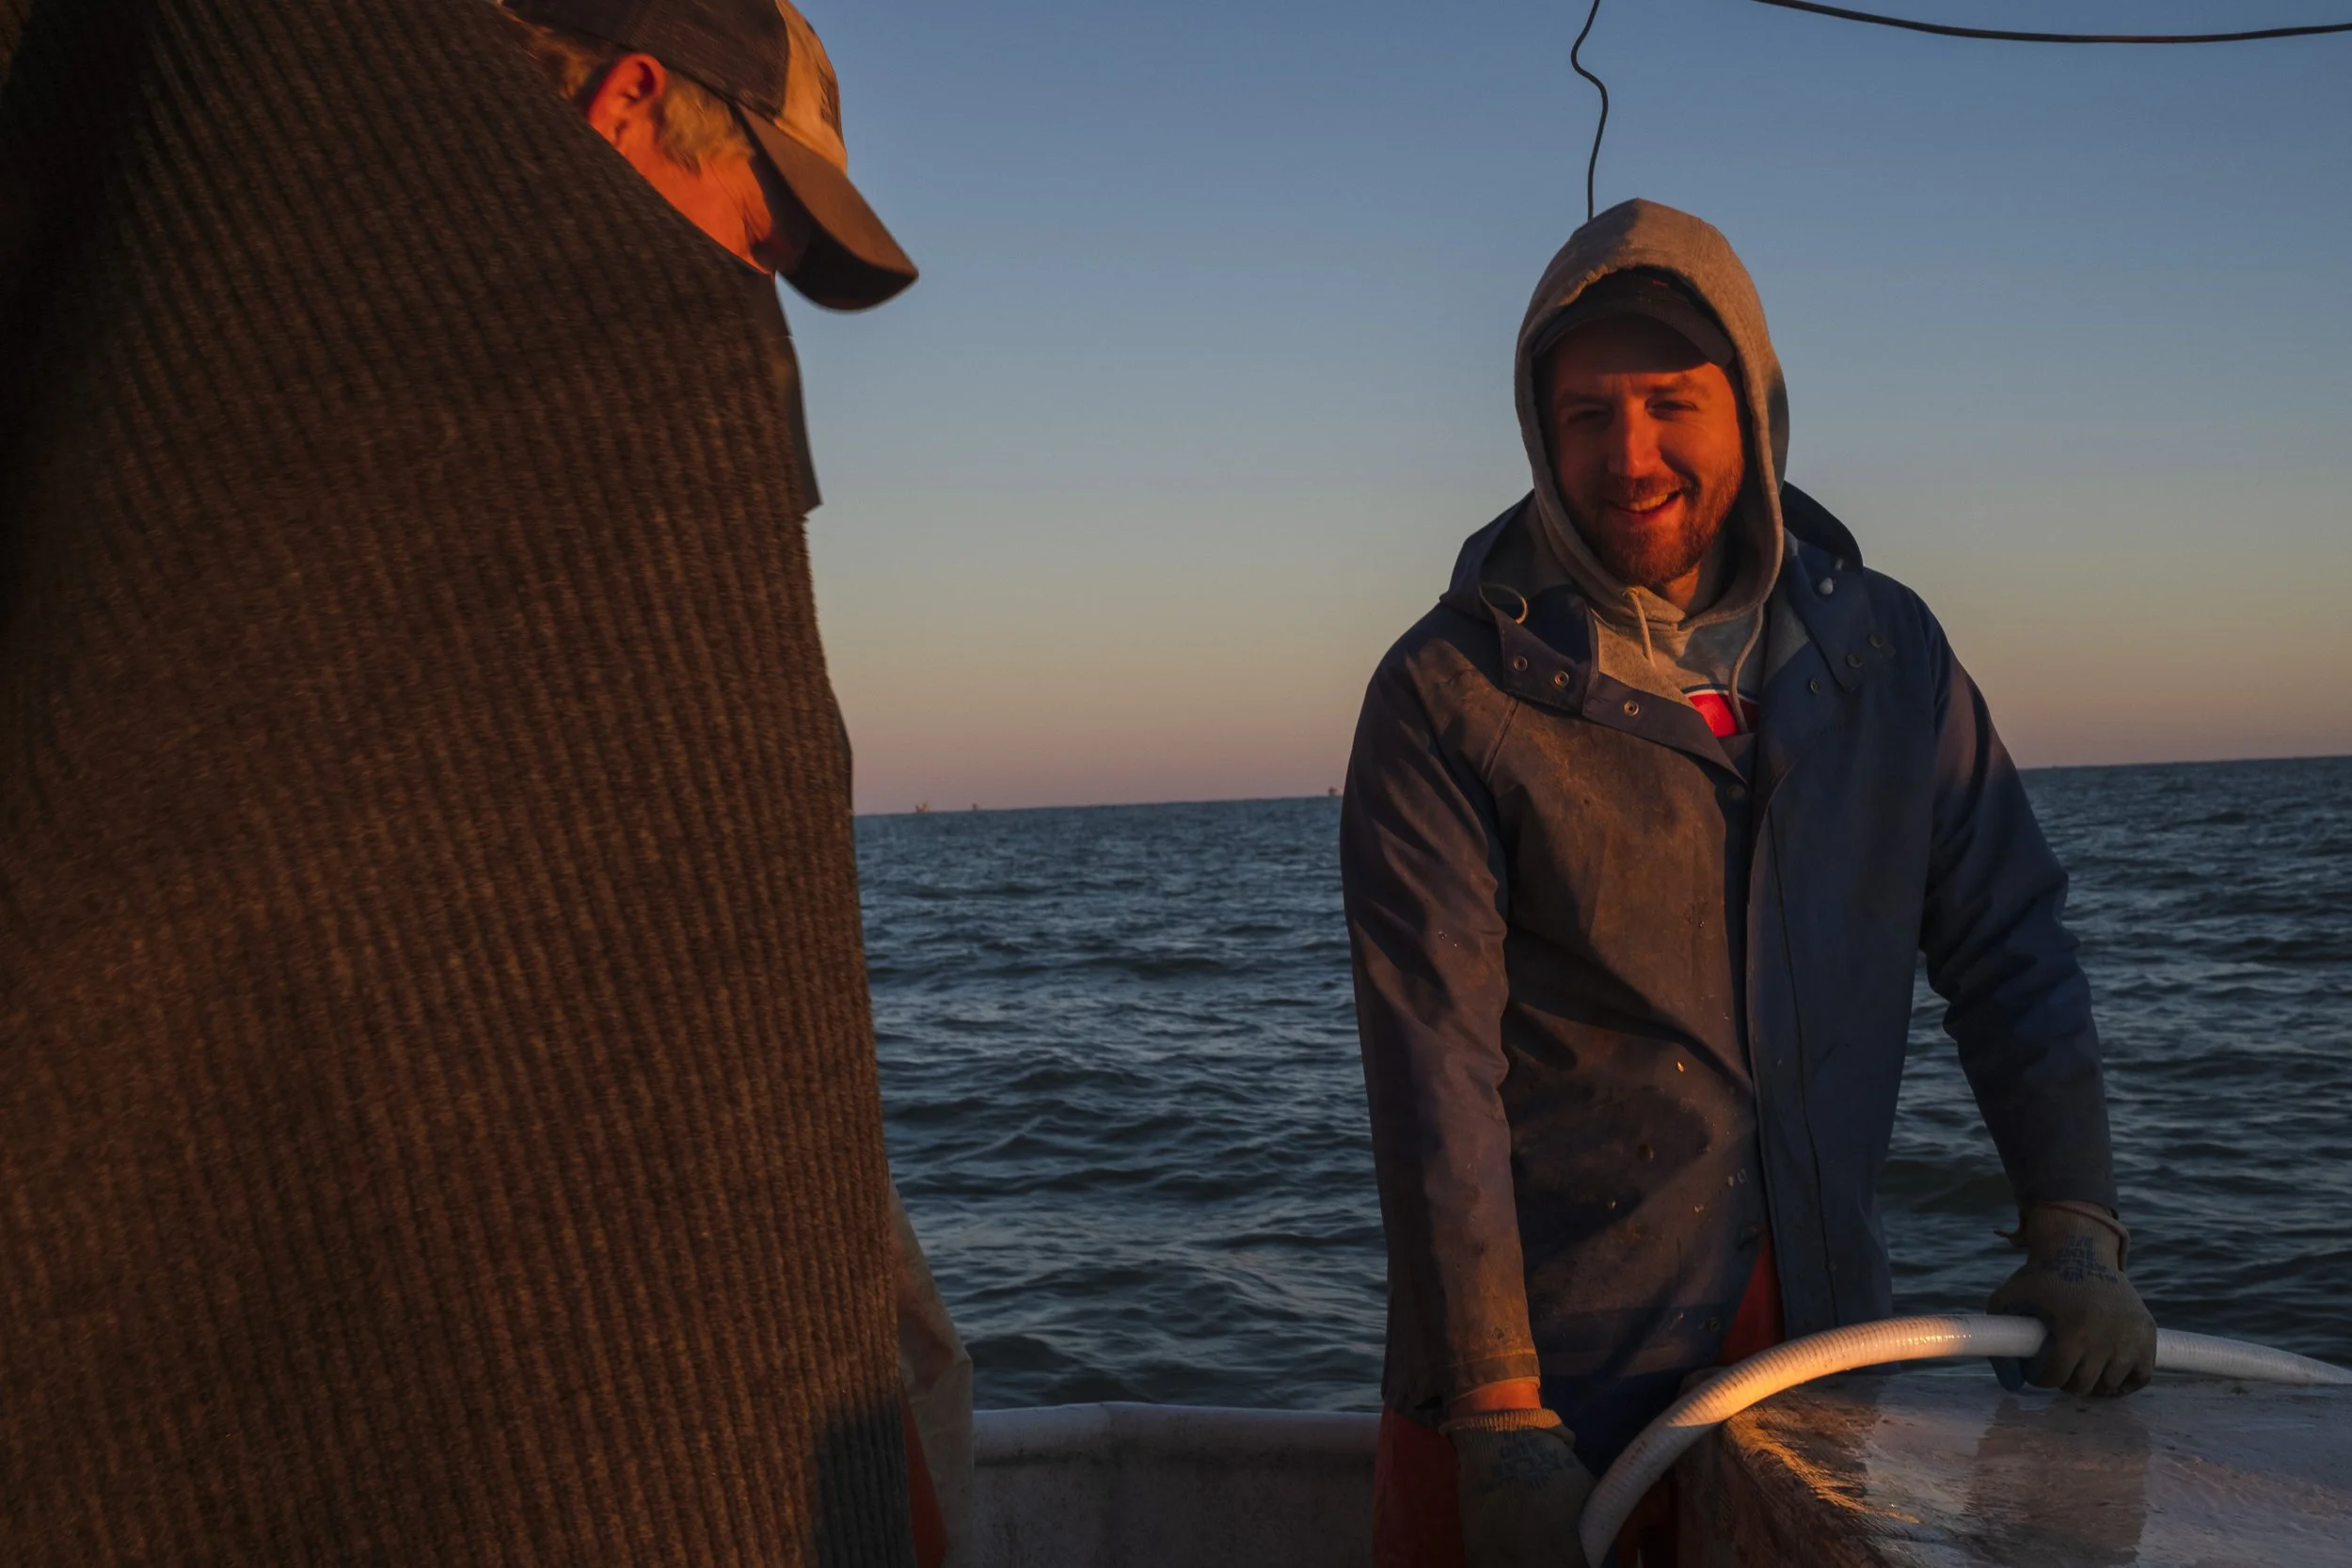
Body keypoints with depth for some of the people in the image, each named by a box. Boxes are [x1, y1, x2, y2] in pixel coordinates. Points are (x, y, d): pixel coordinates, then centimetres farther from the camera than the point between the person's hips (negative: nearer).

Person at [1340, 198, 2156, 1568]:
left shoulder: (1884, 649, 4)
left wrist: (2075, 1236, -1)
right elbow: (1435, 1070, -14)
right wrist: (1500, 1422, -17)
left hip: (1827, 1333, 4)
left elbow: (2010, 943, 9)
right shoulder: (1448, 694, -11)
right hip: (1554, 1354, -4)